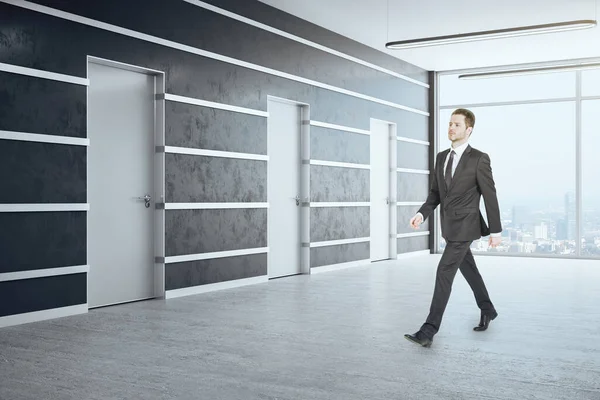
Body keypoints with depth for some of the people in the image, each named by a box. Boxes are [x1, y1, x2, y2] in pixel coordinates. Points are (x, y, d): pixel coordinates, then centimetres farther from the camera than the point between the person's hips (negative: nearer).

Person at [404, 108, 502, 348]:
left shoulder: (479, 159, -11)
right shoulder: (441, 157, 8)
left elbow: (490, 196, -9)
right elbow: (435, 193, 11)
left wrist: (496, 231, -8)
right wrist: (422, 213, -6)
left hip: (465, 225, -7)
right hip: (449, 226, 7)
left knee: (444, 272, -14)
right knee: (468, 270, 20)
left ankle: (429, 330, -14)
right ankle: (487, 310, 41)